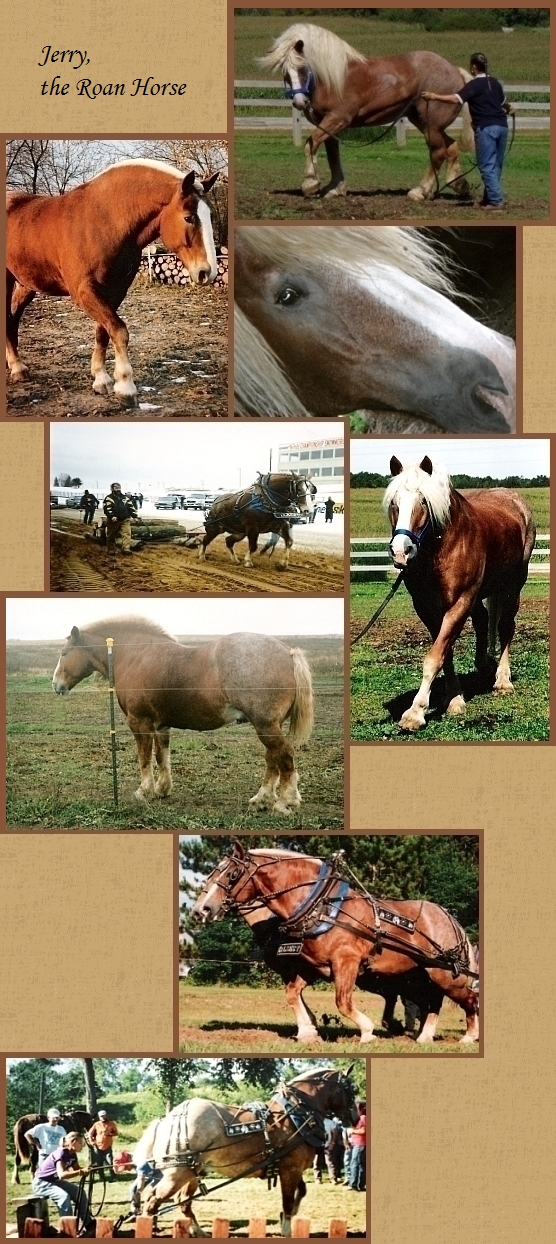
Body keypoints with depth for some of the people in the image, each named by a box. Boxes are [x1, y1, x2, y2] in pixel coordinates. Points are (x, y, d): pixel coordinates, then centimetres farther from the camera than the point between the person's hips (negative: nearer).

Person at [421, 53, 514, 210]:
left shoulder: (474, 84, -7)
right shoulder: (495, 83, 16)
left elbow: (456, 99, -21)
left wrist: (434, 96, -16)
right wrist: (509, 109, 58)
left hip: (485, 128, -7)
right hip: (501, 126, 7)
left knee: (487, 166, -3)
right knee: (496, 165, 14)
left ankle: (496, 201, -8)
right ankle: (489, 197, 21)